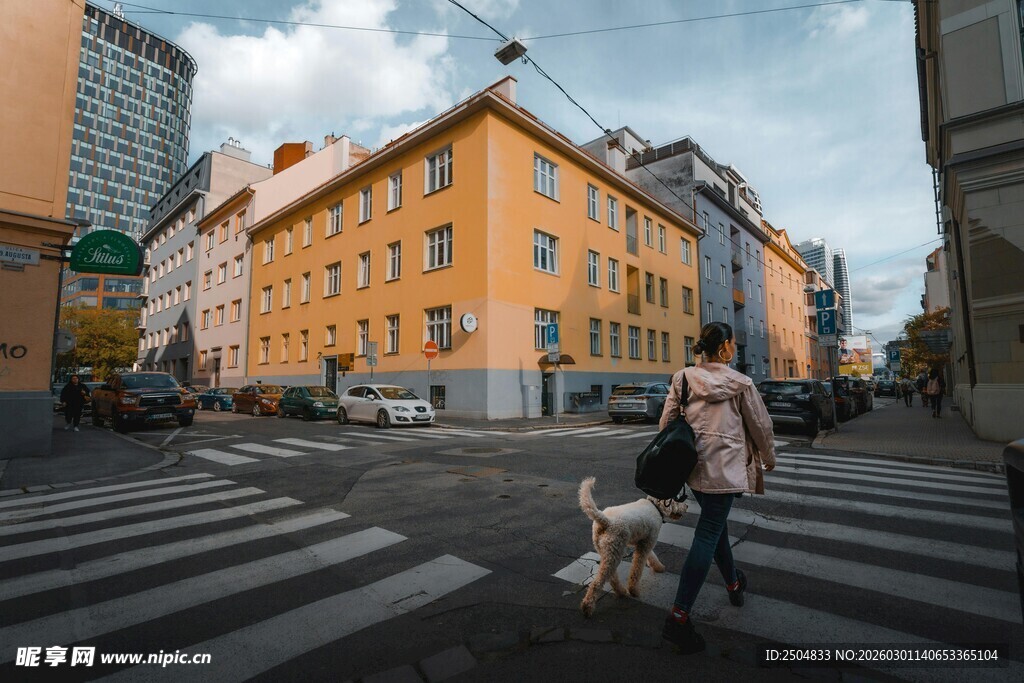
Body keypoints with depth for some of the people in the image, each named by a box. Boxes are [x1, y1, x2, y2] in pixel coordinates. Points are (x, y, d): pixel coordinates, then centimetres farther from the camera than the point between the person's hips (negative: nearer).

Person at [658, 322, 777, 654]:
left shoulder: (683, 378, 1)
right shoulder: (741, 383, -7)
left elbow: (667, 421, 2)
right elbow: (760, 424, 4)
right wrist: (768, 458, 22)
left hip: (693, 465, 5)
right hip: (724, 468, -5)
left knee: (715, 524, 24)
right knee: (708, 534, -3)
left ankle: (733, 583, 47)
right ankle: (678, 616, -4)